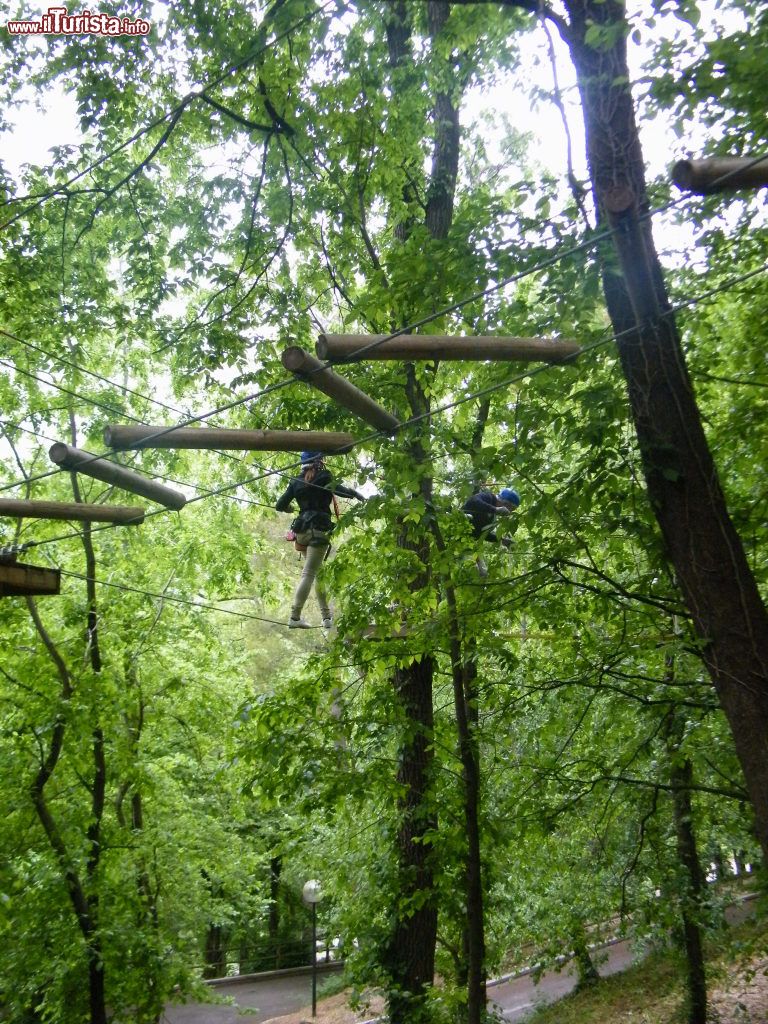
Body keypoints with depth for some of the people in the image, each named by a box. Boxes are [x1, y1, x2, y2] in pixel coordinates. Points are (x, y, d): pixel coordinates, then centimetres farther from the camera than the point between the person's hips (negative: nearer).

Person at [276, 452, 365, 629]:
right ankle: (294, 617, -11)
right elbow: (342, 490, -19)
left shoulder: (296, 481, 11)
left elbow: (280, 506, 12)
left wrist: (287, 508, 35)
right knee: (309, 573, -6)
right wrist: (358, 495, -1)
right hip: (319, 529, -6)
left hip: (302, 531, 6)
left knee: (318, 572, 16)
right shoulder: (323, 477, -5)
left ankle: (327, 617, 18)